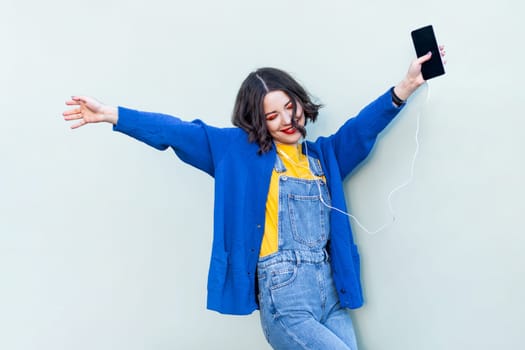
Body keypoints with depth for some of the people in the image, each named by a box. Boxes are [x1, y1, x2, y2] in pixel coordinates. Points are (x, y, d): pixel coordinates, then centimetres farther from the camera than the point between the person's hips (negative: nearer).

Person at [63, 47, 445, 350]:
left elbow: (364, 126, 6)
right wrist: (111, 114, -6)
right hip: (285, 303, -5)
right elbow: (179, 132, -1)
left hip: (330, 295, 5)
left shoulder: (324, 154, 14)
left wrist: (408, 84, -6)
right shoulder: (238, 148, 3)